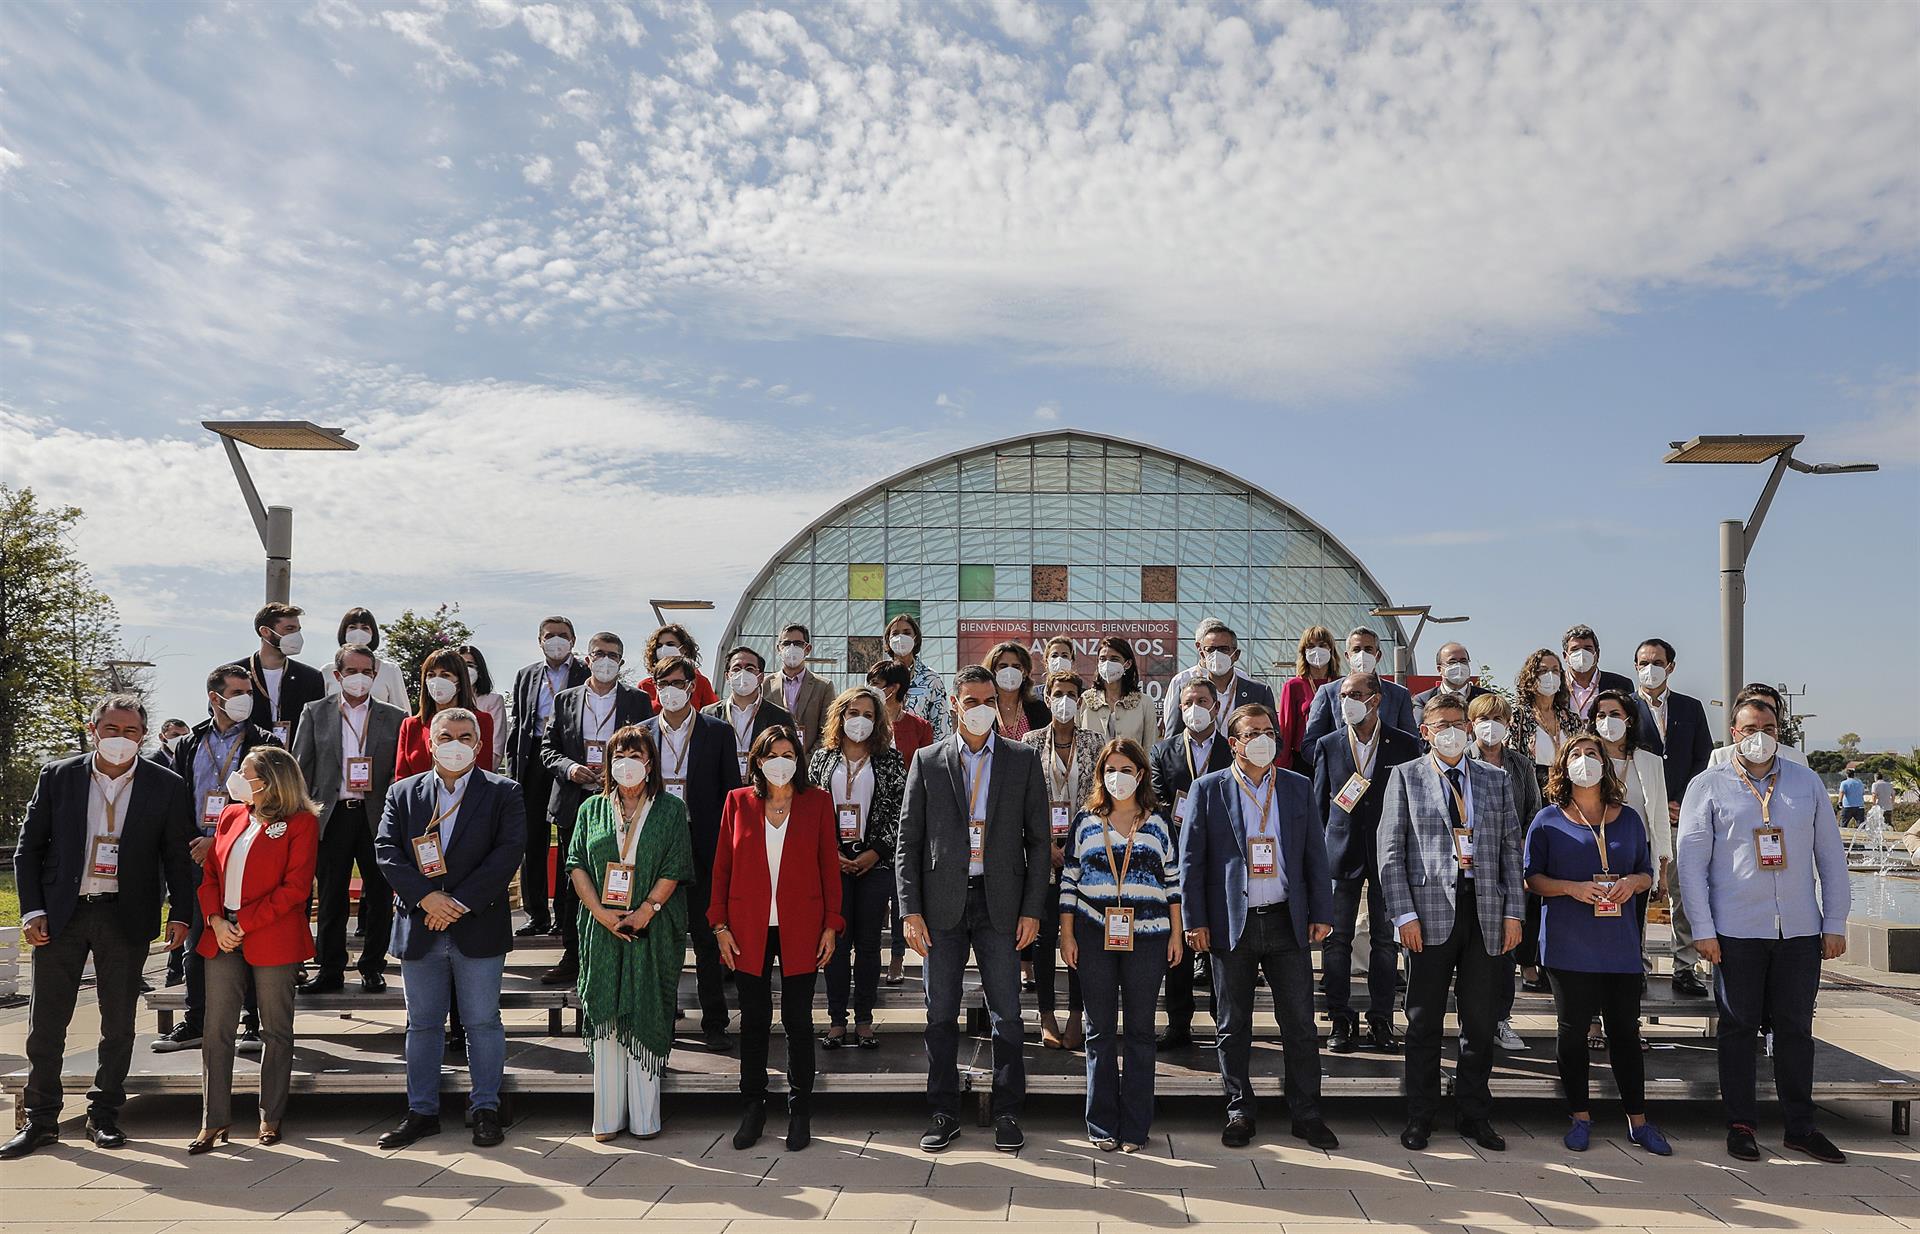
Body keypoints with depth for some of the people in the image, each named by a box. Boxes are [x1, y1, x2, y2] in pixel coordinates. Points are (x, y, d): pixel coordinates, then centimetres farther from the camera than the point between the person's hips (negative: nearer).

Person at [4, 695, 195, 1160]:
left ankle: (105, 1115, 20)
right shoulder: (57, 776, 2)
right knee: (46, 1021, 6)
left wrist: (181, 915, -3)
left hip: (126, 916, -1)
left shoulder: (167, 786, -1)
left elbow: (179, 857, 3)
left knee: (119, 1021, 7)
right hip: (61, 914, 1)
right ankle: (40, 1118, 19)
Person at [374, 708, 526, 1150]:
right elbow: (387, 849, -2)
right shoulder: (402, 793, 9)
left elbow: (509, 851, -9)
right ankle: (422, 1112, 22)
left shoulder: (503, 793, 1)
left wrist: (461, 902, -15)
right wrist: (426, 897, -16)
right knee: (423, 1025, 11)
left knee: (483, 1022, 4)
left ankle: (485, 1109, 15)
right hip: (418, 927, 2)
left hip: (478, 927, -2)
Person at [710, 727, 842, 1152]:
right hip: (749, 929, 1)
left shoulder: (817, 802, 3)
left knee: (798, 1020, 4)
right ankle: (754, 1108, 21)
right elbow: (722, 865, 6)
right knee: (754, 1020, 8)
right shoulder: (738, 802, 5)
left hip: (799, 929, -1)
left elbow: (829, 866, 3)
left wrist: (831, 925, -2)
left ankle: (800, 1112, 17)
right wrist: (720, 924, 1)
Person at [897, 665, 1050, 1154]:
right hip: (943, 902, 1)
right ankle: (944, 1114, 21)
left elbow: (1038, 841, 4)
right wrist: (911, 910, -4)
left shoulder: (1023, 760, 4)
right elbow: (908, 842, 3)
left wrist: (1032, 909, -3)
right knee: (940, 1015, 8)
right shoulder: (927, 761, 4)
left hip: (1000, 902, 0)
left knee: (1006, 1015, 5)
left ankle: (1007, 1114, 18)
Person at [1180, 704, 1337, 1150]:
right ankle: (1239, 1112, 19)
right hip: (1231, 924, -2)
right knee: (1234, 1026, 7)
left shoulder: (1298, 787, 9)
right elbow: (1191, 860, -1)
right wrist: (1195, 921, -6)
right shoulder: (1208, 789, 1)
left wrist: (1322, 913, 3)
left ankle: (1306, 1114, 16)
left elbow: (1315, 854, 9)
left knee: (1300, 1023, 4)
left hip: (1286, 921, 2)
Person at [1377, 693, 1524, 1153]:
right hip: (1430, 911, -3)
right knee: (1424, 1022, 3)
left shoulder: (1495, 779, 13)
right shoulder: (1406, 777, 4)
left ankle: (1475, 1117, 21)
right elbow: (1391, 851, 0)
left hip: (1485, 912, 3)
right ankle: (1420, 1118, 14)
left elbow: (1510, 849, 11)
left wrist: (1513, 912, 2)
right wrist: (1404, 914, -8)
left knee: (1480, 1021, 8)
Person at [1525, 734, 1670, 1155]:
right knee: (1573, 1028, 4)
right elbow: (1532, 879, 0)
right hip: (1568, 943, -2)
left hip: (1619, 942, 2)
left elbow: (1647, 874, 14)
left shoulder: (1629, 819, 11)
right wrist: (1572, 888, -17)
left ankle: (1638, 1121, 15)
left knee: (1625, 1030, 5)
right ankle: (1580, 1117, 15)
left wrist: (1632, 883, -8)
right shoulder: (1548, 820, 2)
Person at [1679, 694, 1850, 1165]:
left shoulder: (1807, 783, 11)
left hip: (1800, 931, 3)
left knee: (1796, 1028, 8)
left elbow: (1831, 855, 12)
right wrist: (1702, 929, -6)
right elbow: (1691, 861, -1)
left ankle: (1800, 1127, 19)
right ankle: (1741, 1125, 13)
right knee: (1738, 1027, 4)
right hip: (1736, 931, -2)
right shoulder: (1709, 786, 1)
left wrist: (1835, 923, 7)